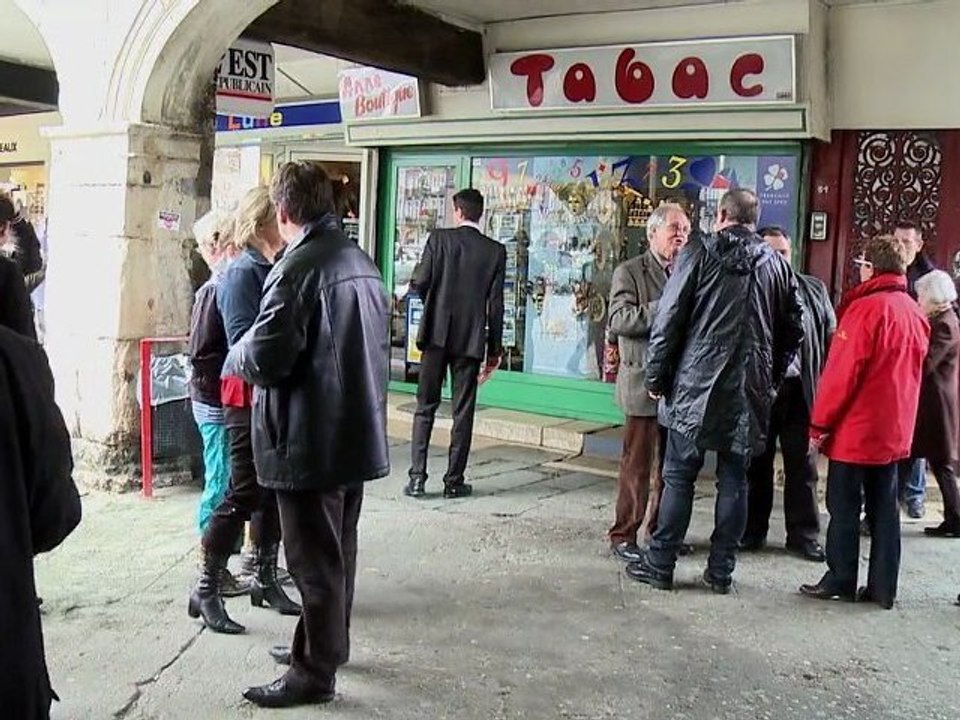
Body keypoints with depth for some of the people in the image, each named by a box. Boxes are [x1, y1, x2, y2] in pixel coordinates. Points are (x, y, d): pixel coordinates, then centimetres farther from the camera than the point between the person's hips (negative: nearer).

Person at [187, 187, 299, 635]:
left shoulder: (279, 268, 11)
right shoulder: (242, 273, -11)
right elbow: (243, 341, -18)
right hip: (251, 396, -7)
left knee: (274, 489, 13)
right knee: (245, 493, -4)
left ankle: (265, 579, 27)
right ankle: (206, 590, 9)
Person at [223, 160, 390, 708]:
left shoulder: (299, 267, -18)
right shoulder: (363, 262, 9)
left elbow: (264, 360, -21)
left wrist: (237, 356, -1)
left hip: (311, 442, -9)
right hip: (358, 434, 9)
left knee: (315, 558, 2)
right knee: (340, 549, 20)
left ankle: (316, 672, 14)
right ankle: (331, 644, 36)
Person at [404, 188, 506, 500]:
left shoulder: (439, 239, -4)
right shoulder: (496, 251, 0)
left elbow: (419, 284, -9)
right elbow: (495, 304, 0)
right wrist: (495, 348, 7)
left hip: (436, 335, 0)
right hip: (471, 339, 1)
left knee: (425, 407, 8)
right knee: (463, 411, 7)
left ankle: (417, 477, 5)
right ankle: (454, 480, 11)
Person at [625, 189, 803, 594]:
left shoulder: (699, 254, -4)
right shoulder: (777, 265, 7)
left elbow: (668, 319, -7)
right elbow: (793, 331, 10)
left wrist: (656, 376, 1)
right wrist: (771, 379, 19)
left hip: (695, 386, -3)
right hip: (749, 393, 3)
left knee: (678, 477, 4)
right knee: (733, 481, 9)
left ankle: (660, 565, 8)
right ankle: (721, 571, 15)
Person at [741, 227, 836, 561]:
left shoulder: (814, 290, 7)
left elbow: (831, 338, 8)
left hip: (799, 389, 2)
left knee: (802, 465, 8)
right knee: (756, 464, 10)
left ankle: (804, 536, 18)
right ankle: (752, 532, 21)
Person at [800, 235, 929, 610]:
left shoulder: (867, 308, -15)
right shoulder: (915, 313, 6)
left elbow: (842, 372, -17)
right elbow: (910, 372, 14)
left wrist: (820, 424, -11)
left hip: (855, 429, -7)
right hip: (894, 432, 7)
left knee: (844, 507, 3)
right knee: (884, 509, 11)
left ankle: (840, 581, 8)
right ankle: (883, 587, 15)